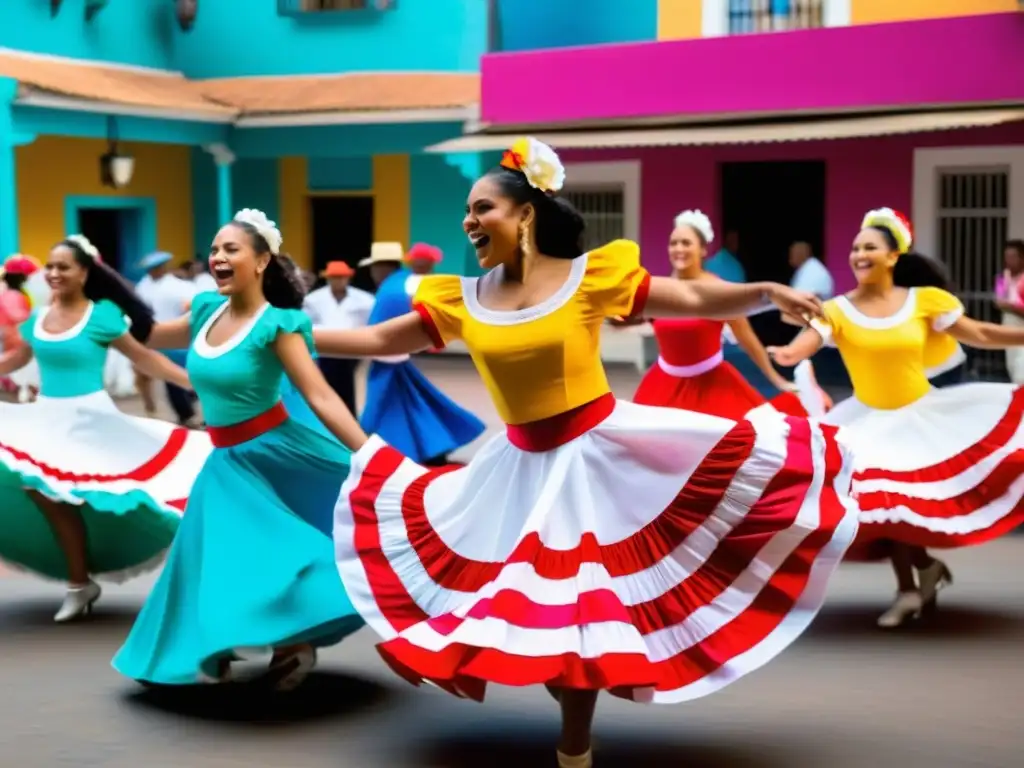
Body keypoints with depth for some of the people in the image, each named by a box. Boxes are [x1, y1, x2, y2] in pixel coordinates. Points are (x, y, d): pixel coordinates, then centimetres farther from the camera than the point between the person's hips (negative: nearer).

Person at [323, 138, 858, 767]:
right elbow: (379, 341, 7)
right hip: (523, 464, 4)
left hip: (600, 450, -4)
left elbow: (695, 301, -7)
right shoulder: (462, 299, 0)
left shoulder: (592, 274, -9)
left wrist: (767, 292, -22)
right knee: (532, 604, 9)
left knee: (583, 605, 0)